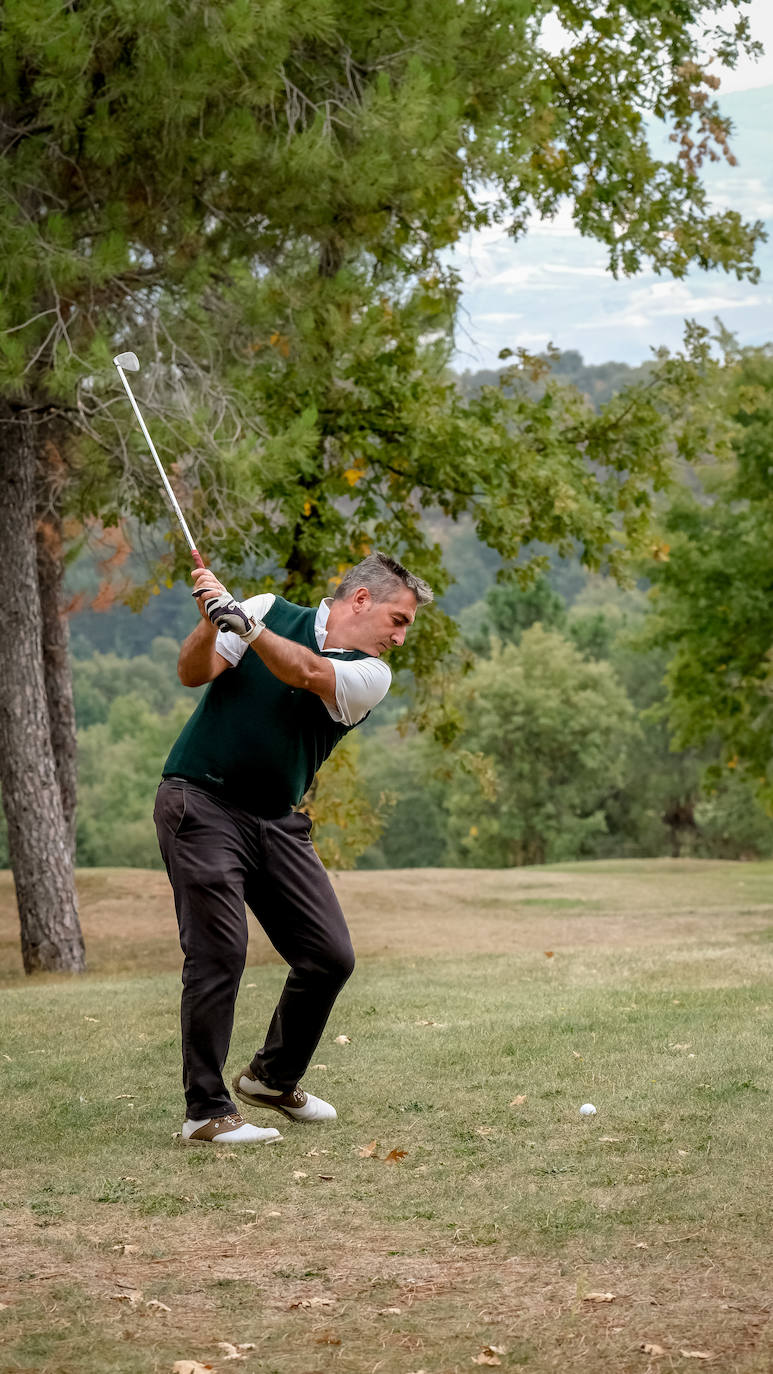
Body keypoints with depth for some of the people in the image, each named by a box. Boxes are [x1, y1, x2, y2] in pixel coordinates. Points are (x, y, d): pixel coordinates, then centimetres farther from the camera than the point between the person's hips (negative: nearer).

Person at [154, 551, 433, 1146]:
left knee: (331, 956, 2)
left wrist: (242, 623, -32)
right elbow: (195, 673, -7)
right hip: (202, 801, -5)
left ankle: (274, 1078, 25)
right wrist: (210, 623, -27)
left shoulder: (371, 677, 3)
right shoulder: (271, 611, 1)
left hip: (278, 821, 5)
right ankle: (207, 1110, -8)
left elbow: (305, 673, -18)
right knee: (219, 951, -15)